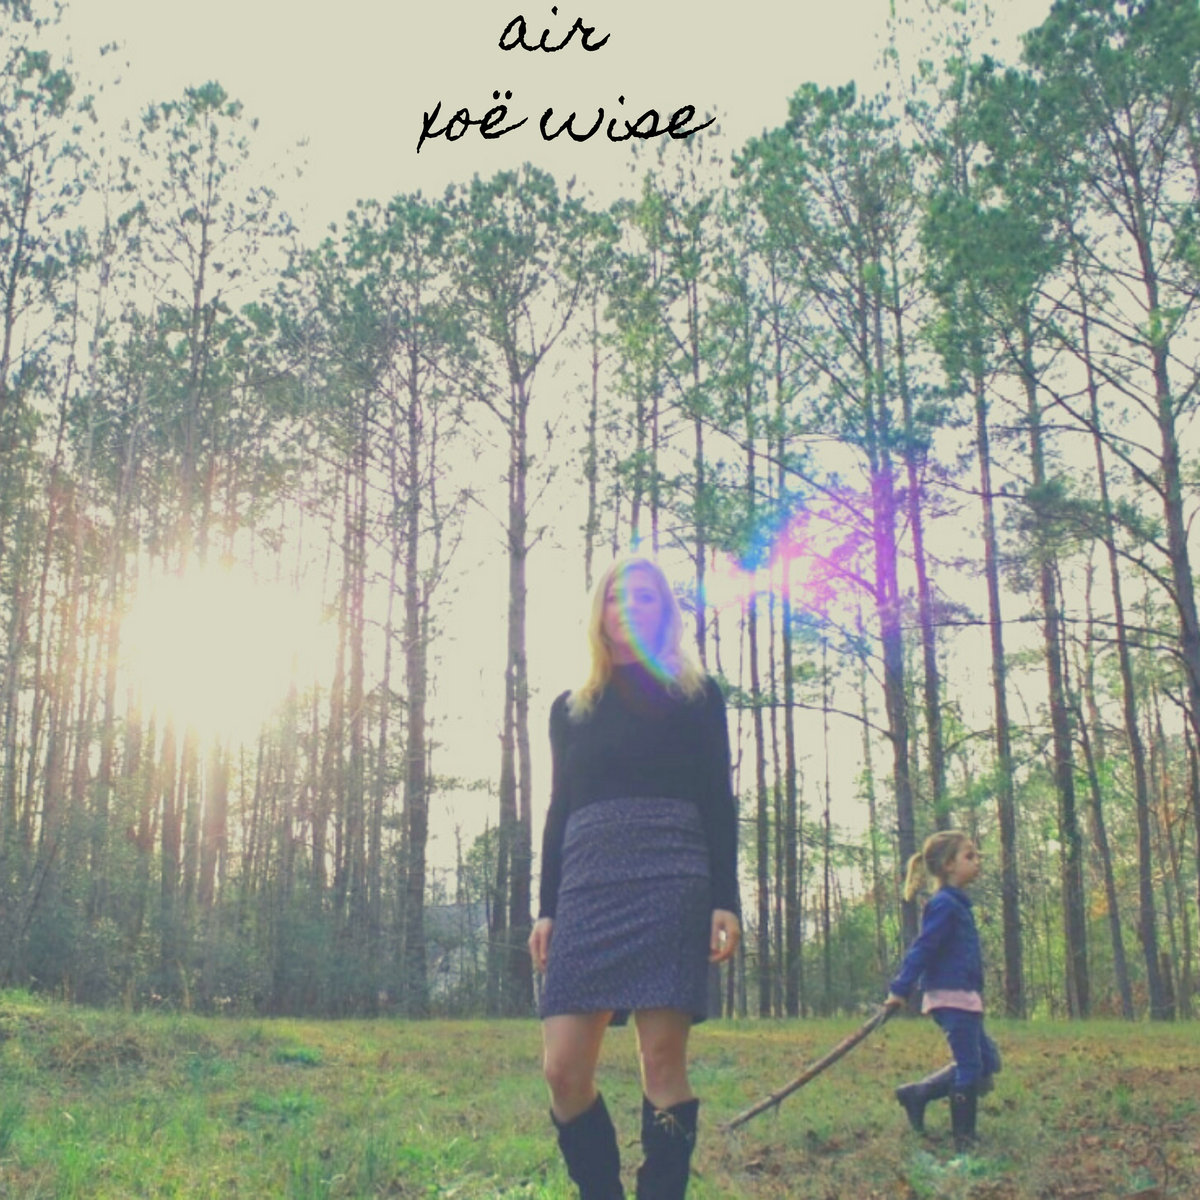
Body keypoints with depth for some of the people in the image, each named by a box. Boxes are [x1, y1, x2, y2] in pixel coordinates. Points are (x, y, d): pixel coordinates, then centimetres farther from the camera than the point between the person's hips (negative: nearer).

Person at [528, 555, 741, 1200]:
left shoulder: (697, 697, 12)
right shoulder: (570, 708, 21)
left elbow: (718, 805, 6)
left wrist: (725, 900, -5)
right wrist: (545, 908, 10)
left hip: (672, 887, -3)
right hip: (587, 891, 3)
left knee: (662, 1061, -8)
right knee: (563, 1068, -5)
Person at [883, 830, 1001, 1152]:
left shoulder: (957, 903, 15)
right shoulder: (944, 905, -16)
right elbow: (922, 948, -19)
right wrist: (900, 990, -20)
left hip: (964, 997, 10)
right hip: (952, 996, -10)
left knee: (986, 1062, 15)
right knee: (970, 1068, -3)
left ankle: (916, 1094, 18)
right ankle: (963, 1141, 6)